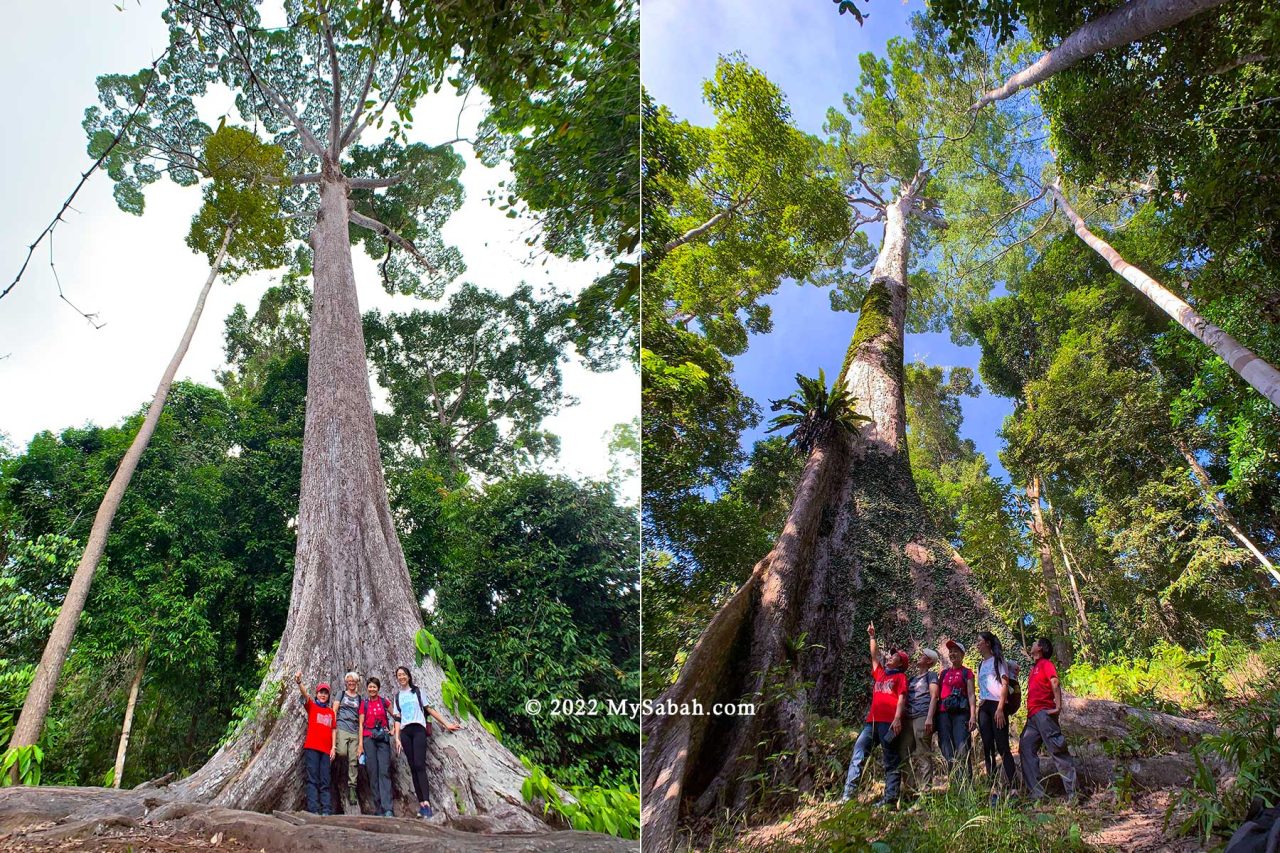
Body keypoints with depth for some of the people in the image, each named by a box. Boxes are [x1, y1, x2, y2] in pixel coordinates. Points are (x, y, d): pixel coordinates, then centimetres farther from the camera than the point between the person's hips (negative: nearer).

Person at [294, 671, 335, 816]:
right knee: (312, 779, -7)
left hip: (326, 749, 3)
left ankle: (326, 810, -2)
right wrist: (299, 682, -31)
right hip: (311, 747, -3)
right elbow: (305, 694, -12)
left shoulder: (331, 712, 17)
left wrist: (333, 747, 4)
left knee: (325, 781, 1)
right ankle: (313, 809, -11)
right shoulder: (311, 706, 7)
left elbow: (333, 730, 16)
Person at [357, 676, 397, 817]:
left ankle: (387, 809, -18)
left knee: (384, 772, -11)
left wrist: (393, 730, 2)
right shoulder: (364, 703, 9)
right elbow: (361, 724, 7)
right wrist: (360, 743, 1)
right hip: (369, 738, 1)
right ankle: (379, 809, 6)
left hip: (383, 738, -1)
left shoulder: (384, 701, 8)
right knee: (373, 773, 0)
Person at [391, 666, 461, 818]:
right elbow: (398, 719, 14)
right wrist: (397, 738, 2)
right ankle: (421, 803, -2)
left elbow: (429, 709, 9)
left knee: (419, 765, -17)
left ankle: (426, 803, -24)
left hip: (418, 729, -3)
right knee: (413, 767, -2)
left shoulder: (417, 691, 11)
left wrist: (447, 724, 4)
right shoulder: (397, 696, 18)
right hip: (405, 732, 3)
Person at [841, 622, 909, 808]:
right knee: (858, 754, -5)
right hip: (872, 721, 6)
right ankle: (848, 794, -10)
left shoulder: (900, 677, 7)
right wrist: (872, 636, 33)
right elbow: (874, 656, 34)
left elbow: (901, 698, -5)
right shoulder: (880, 673, 24)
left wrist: (898, 718, -17)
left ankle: (890, 798, -5)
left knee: (891, 761, -3)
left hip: (889, 722, -6)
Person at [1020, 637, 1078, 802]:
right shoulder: (1034, 667, 23)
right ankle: (1036, 793, 2)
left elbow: (1055, 682, -16)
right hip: (1033, 715, 9)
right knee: (1026, 748, 3)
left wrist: (1058, 706, -24)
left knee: (1057, 748, -10)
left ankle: (1073, 793, -9)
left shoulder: (1046, 663, -1)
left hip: (1043, 713, -9)